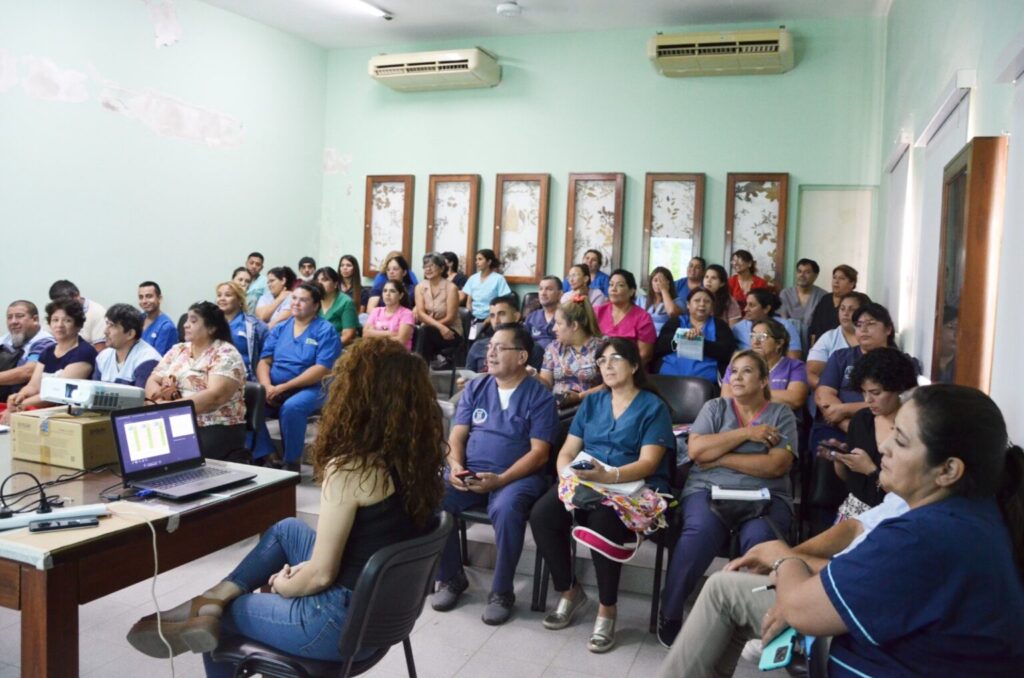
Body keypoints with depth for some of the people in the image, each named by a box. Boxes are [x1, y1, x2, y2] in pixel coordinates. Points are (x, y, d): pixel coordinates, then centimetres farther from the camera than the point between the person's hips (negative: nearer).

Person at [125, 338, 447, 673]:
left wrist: (282, 585, 2)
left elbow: (321, 576, -18)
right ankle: (211, 601, 16)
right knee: (287, 530, 22)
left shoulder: (348, 468, -25)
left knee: (219, 618, 15)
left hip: (345, 621, -7)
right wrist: (300, 571, 10)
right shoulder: (417, 456, -2)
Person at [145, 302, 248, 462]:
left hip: (216, 429, -5)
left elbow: (215, 396, -17)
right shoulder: (177, 350, 16)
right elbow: (152, 382, 11)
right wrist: (160, 398, -11)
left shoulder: (225, 354, -4)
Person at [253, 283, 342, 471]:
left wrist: (283, 387, -17)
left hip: (309, 389, -5)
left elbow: (322, 369, -12)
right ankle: (266, 456, -12)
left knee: (291, 407, -36)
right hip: (275, 389, 5)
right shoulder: (279, 329, 16)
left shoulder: (325, 331, -2)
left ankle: (292, 462, -16)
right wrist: (267, 387, -12)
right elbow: (264, 362, 10)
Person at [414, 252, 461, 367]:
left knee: (424, 330, -31)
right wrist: (439, 327, -26)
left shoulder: (451, 288, -10)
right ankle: (438, 355, -6)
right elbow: (421, 314, -11)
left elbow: (450, 318, -13)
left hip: (451, 332, -3)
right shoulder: (420, 287, 1)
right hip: (429, 331, 4)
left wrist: (429, 322, -15)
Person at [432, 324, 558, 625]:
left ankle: (502, 592, -13)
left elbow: (539, 453, -8)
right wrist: (455, 467, -12)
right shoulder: (475, 389, 12)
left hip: (517, 476, -4)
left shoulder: (539, 396, -2)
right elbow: (457, 435, 10)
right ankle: (451, 578, -1)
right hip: (469, 473, 4)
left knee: (506, 509, -36)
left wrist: (500, 480, -20)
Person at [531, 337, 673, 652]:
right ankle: (570, 591, 0)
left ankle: (607, 610, -15)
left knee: (602, 521, -37)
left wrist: (608, 476, -28)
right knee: (541, 515, -24)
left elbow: (648, 463, -11)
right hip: (585, 483, 5)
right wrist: (568, 474, -11)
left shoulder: (653, 407, 2)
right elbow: (567, 452, 13)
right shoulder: (591, 403, 18)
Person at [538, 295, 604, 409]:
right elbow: (547, 383, 13)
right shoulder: (553, 348, 14)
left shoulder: (600, 347, -1)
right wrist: (534, 376, -8)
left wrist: (580, 396, -13)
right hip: (556, 404, 3)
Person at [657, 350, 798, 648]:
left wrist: (719, 458, -6)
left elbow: (776, 465, -6)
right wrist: (746, 433, -5)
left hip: (765, 497, 0)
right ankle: (669, 615, -19)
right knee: (701, 531, -33)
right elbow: (695, 450, -2)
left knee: (760, 538, -35)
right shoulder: (714, 407, 15)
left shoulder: (782, 414, 10)